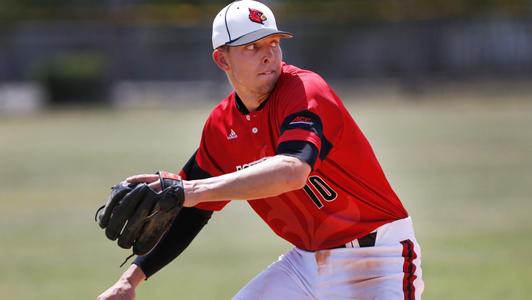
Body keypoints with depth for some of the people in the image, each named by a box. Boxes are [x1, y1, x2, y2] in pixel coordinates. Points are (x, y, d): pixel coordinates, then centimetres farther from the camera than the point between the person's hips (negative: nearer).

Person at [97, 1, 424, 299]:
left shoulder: (306, 91, -20)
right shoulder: (222, 125, 2)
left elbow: (292, 171, -40)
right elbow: (190, 213, 13)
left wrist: (195, 189, -50)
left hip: (375, 262, -6)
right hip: (307, 259, 6)